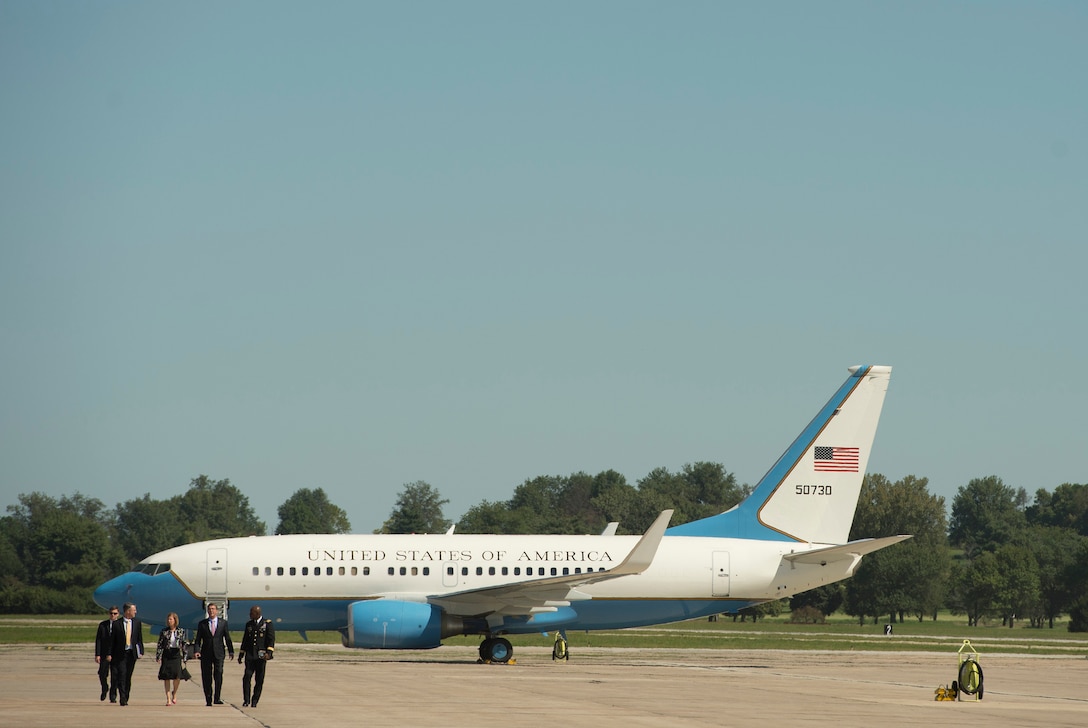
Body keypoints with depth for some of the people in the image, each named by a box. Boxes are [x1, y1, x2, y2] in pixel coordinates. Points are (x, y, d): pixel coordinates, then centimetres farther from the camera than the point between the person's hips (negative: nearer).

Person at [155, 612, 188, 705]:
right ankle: (168, 698, 4)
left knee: (177, 675, -13)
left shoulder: (181, 631, 4)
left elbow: (184, 645, 6)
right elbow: (160, 645, 3)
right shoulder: (163, 631, 4)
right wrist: (158, 657, -4)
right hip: (166, 655, 1)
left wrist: (184, 658, 3)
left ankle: (174, 693, 16)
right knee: (166, 677, -2)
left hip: (176, 655, -1)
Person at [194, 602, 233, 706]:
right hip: (206, 654, 1)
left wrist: (230, 651, 7)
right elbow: (198, 639, 6)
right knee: (206, 677, 0)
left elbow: (227, 638, 11)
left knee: (218, 674, -14)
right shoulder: (202, 624, 9)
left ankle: (217, 698, -9)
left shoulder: (223, 623, 10)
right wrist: (197, 650, -9)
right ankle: (208, 699, 7)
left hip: (219, 652, -1)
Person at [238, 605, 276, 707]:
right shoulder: (248, 624, 15)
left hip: (261, 656, -2)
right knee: (247, 677, -12)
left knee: (259, 680, -1)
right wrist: (241, 654, 18)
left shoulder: (267, 623, 2)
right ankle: (246, 700, -9)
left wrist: (269, 652, -16)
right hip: (250, 655, 2)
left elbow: (271, 639, -3)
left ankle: (254, 702, 8)